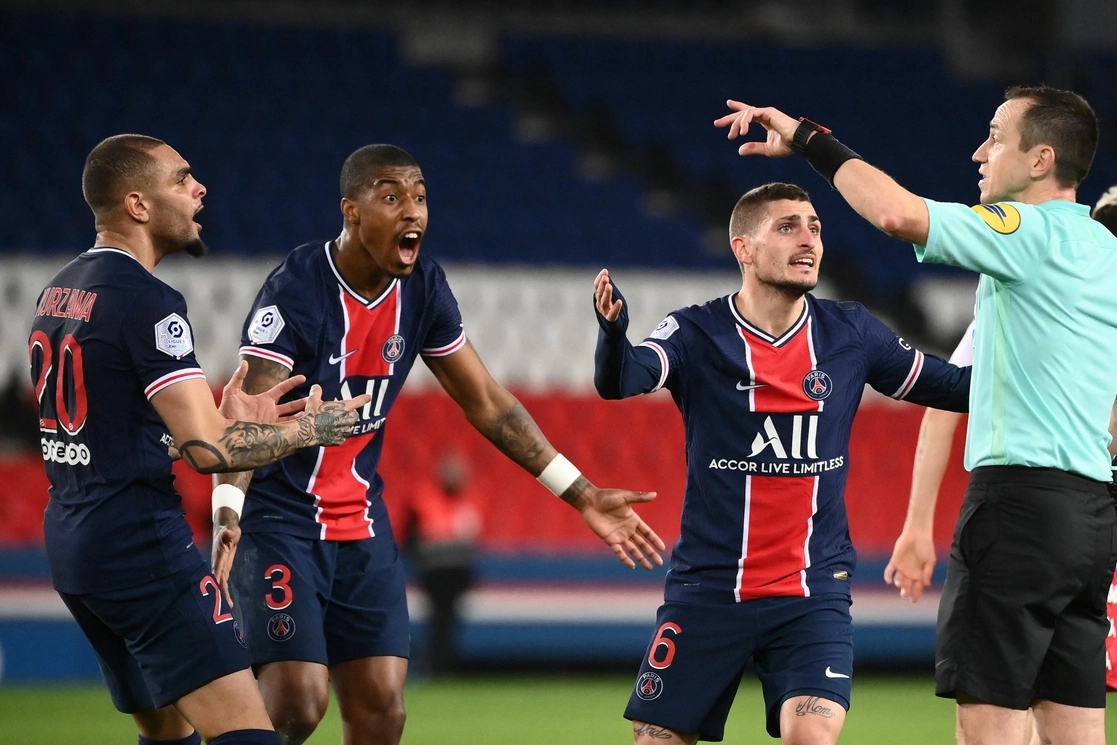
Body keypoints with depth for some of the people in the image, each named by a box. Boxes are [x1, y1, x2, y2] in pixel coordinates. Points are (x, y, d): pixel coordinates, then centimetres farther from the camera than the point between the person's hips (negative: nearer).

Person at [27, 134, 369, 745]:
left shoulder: (58, 293, 14)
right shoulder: (148, 303, -15)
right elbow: (207, 449, -19)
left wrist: (220, 419, 13)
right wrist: (311, 429, -4)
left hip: (69, 540, 10)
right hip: (141, 542, -10)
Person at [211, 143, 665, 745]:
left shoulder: (423, 289, 0)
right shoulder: (296, 289, -20)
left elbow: (487, 404, 9)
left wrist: (582, 495, 7)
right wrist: (226, 516, -45)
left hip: (362, 525, 6)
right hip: (280, 521, -6)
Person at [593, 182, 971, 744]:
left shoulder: (850, 333, 3)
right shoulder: (697, 334, -6)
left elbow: (952, 386, 10)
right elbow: (619, 381, -24)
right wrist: (612, 331, -46)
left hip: (813, 593, 1)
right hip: (707, 588, -1)